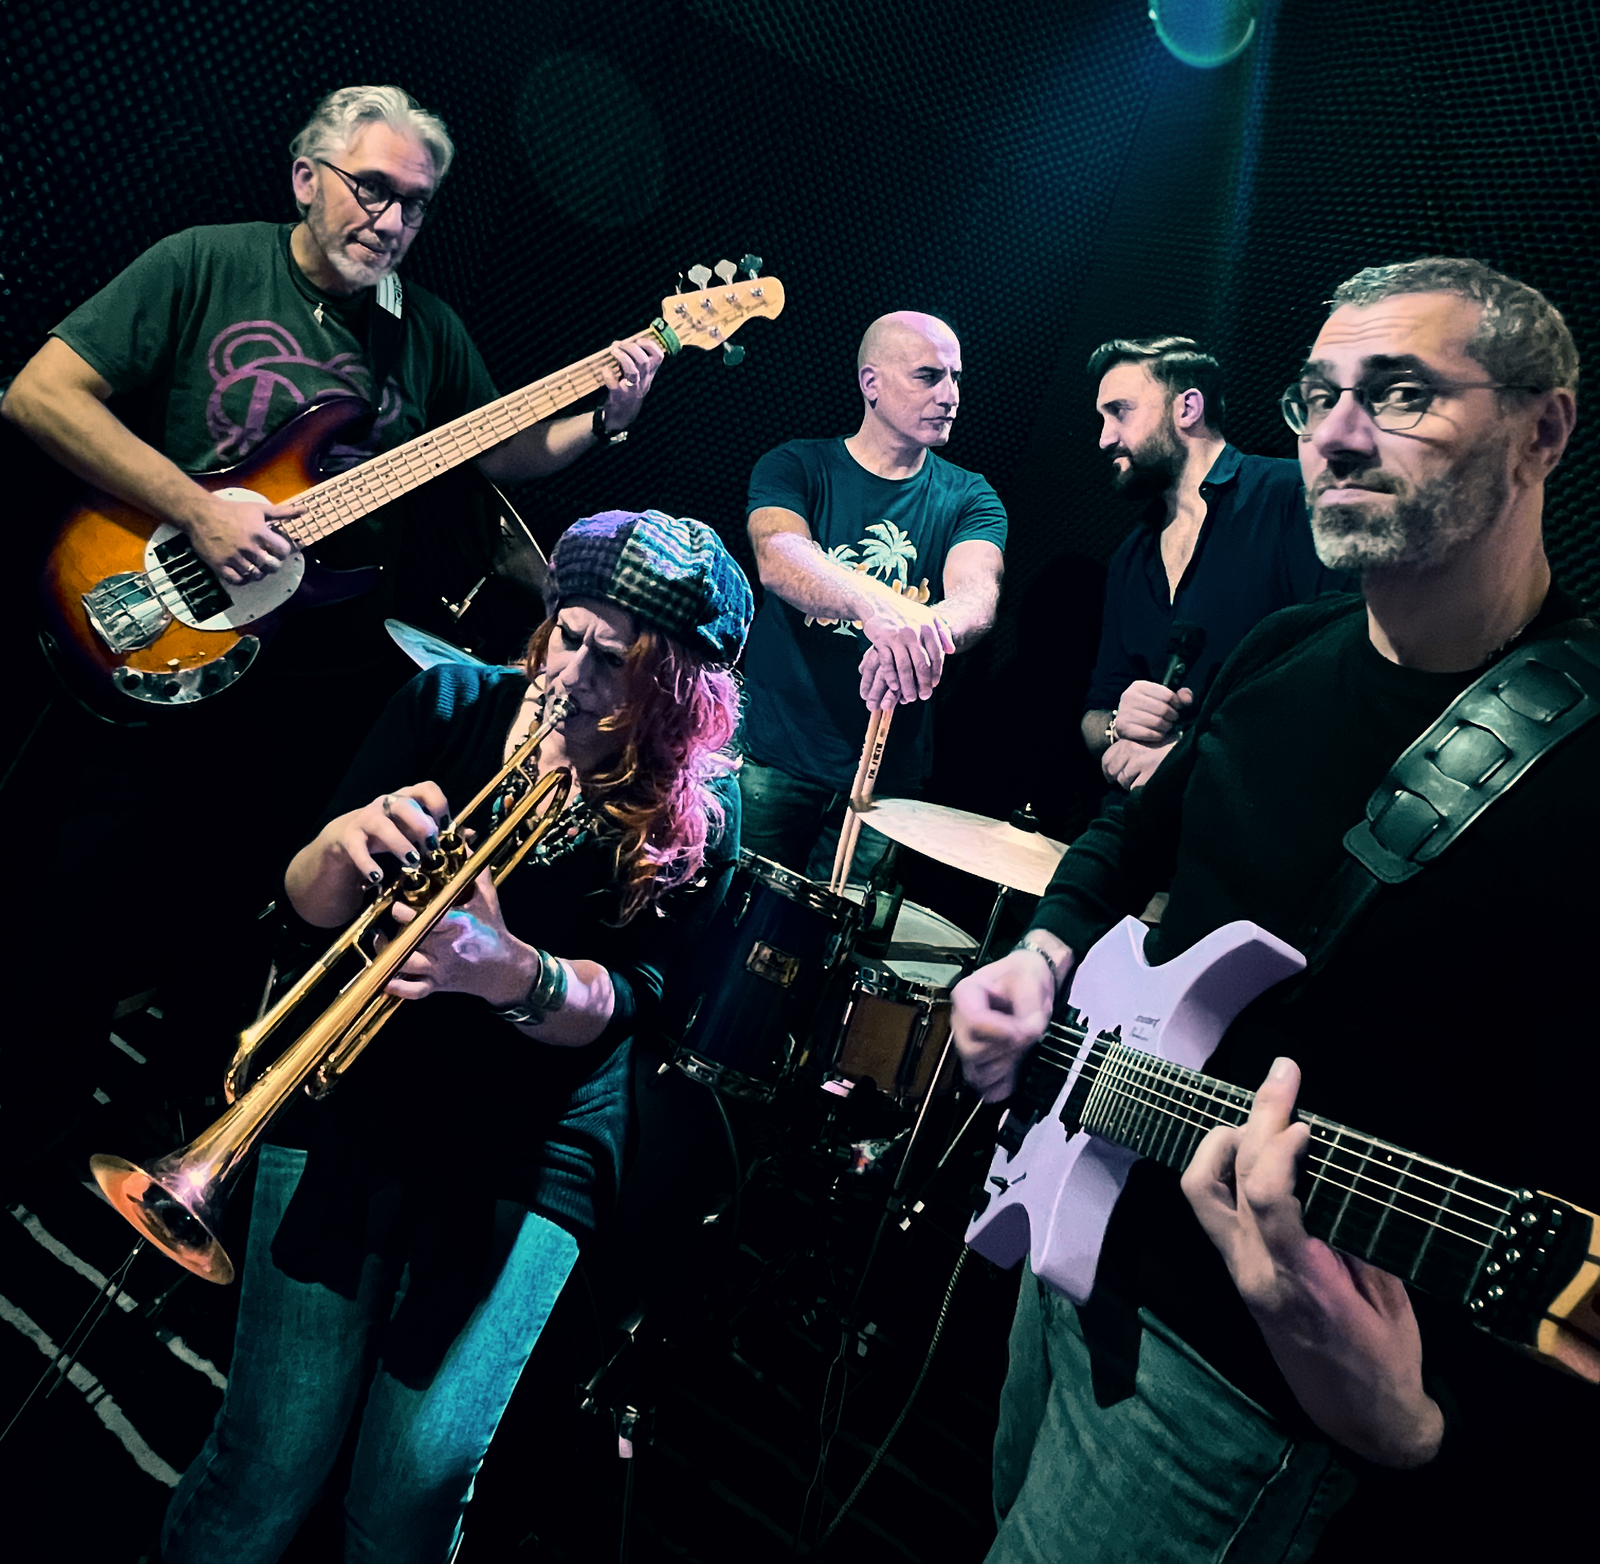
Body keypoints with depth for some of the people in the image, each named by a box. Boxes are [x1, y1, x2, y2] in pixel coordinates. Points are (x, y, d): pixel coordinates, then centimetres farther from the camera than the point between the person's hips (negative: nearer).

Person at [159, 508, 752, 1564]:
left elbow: (618, 1004, -12)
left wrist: (513, 973, -33)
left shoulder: (695, 812, -7)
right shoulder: (451, 706, -2)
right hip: (362, 1094, 1)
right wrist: (344, 840, -22)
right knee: (273, 1456, -4)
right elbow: (309, 906, 1)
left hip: (532, 1149, -1)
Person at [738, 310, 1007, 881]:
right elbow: (778, 559, -23)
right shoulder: (796, 467, -3)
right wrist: (878, 607, -44)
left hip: (884, 777, 2)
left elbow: (976, 595, -17)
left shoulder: (968, 499, 2)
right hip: (772, 755, -1)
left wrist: (926, 634, -42)